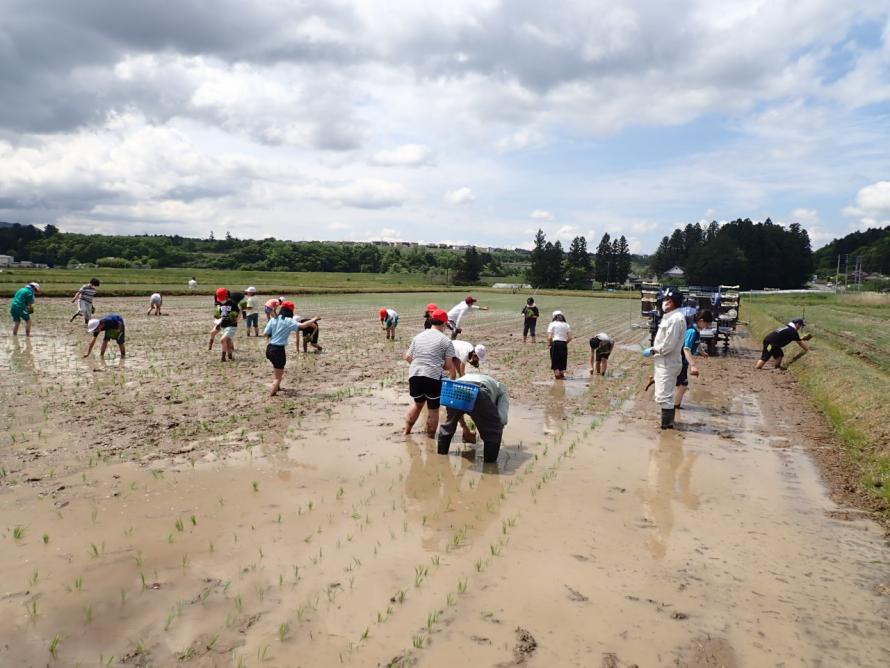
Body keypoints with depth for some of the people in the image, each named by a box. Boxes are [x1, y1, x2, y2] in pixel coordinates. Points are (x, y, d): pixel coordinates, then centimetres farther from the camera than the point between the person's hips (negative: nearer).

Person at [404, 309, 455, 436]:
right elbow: (449, 365, -1)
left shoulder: (418, 337, 13)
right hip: (433, 377, -5)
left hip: (414, 375, 5)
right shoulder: (446, 341, 1)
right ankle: (430, 438, 20)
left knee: (417, 402, 27)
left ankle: (406, 432, 29)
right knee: (433, 408, 11)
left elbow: (407, 357, 16)